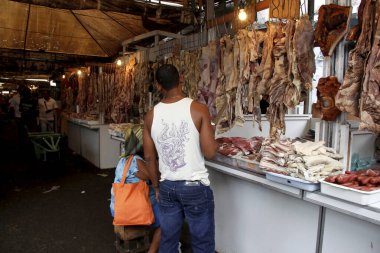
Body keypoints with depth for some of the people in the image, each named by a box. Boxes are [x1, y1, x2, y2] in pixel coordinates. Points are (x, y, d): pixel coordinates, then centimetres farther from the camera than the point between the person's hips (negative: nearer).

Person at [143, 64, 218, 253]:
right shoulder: (198, 109, -12)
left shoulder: (151, 115, -1)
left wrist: (156, 186, 15)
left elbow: (149, 157, 3)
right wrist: (211, 133, 6)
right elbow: (210, 153, -14)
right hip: (195, 186, -4)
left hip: (167, 187, 4)